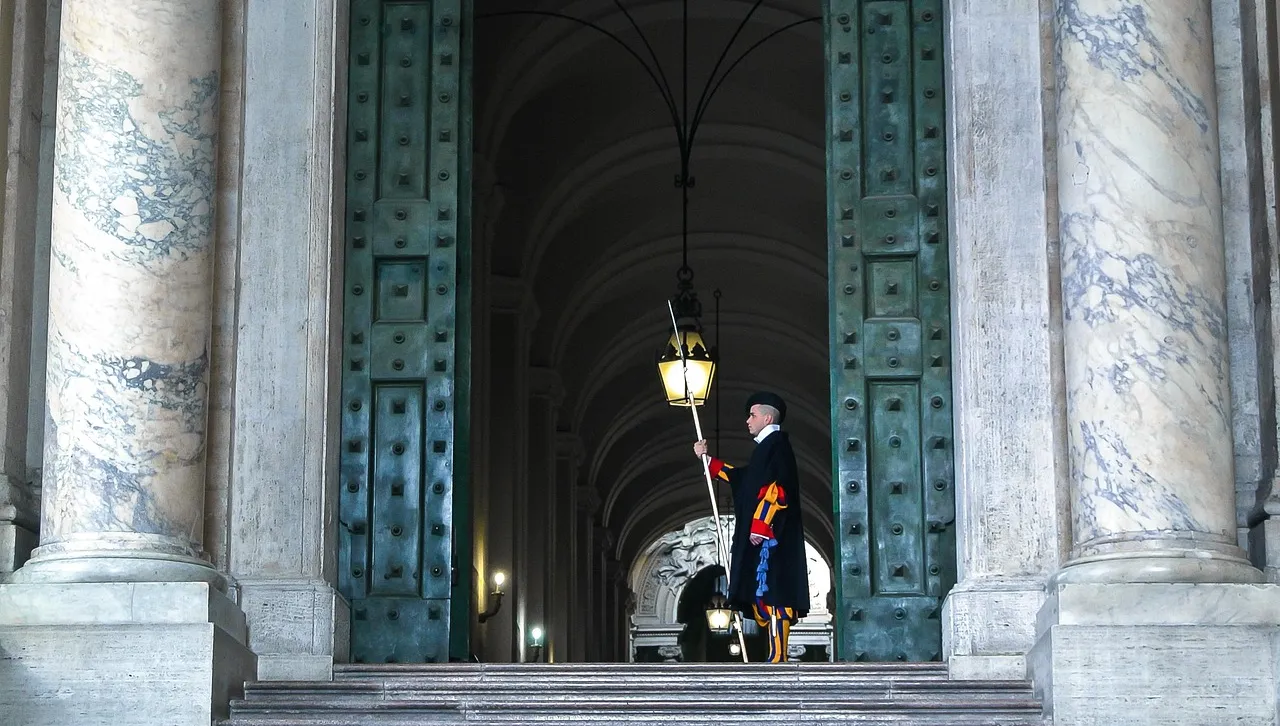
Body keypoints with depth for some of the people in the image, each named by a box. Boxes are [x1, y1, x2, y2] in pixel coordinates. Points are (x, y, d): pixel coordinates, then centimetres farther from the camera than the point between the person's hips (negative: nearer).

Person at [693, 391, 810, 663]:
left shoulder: (776, 444, -8)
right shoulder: (767, 447, 22)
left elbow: (776, 487, -20)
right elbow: (742, 478, 36)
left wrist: (760, 526, -23)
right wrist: (708, 460, 38)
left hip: (769, 536, -10)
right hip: (762, 535, 10)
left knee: (772, 593, -14)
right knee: (763, 593, 8)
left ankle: (777, 658, -18)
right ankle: (776, 656, 8)